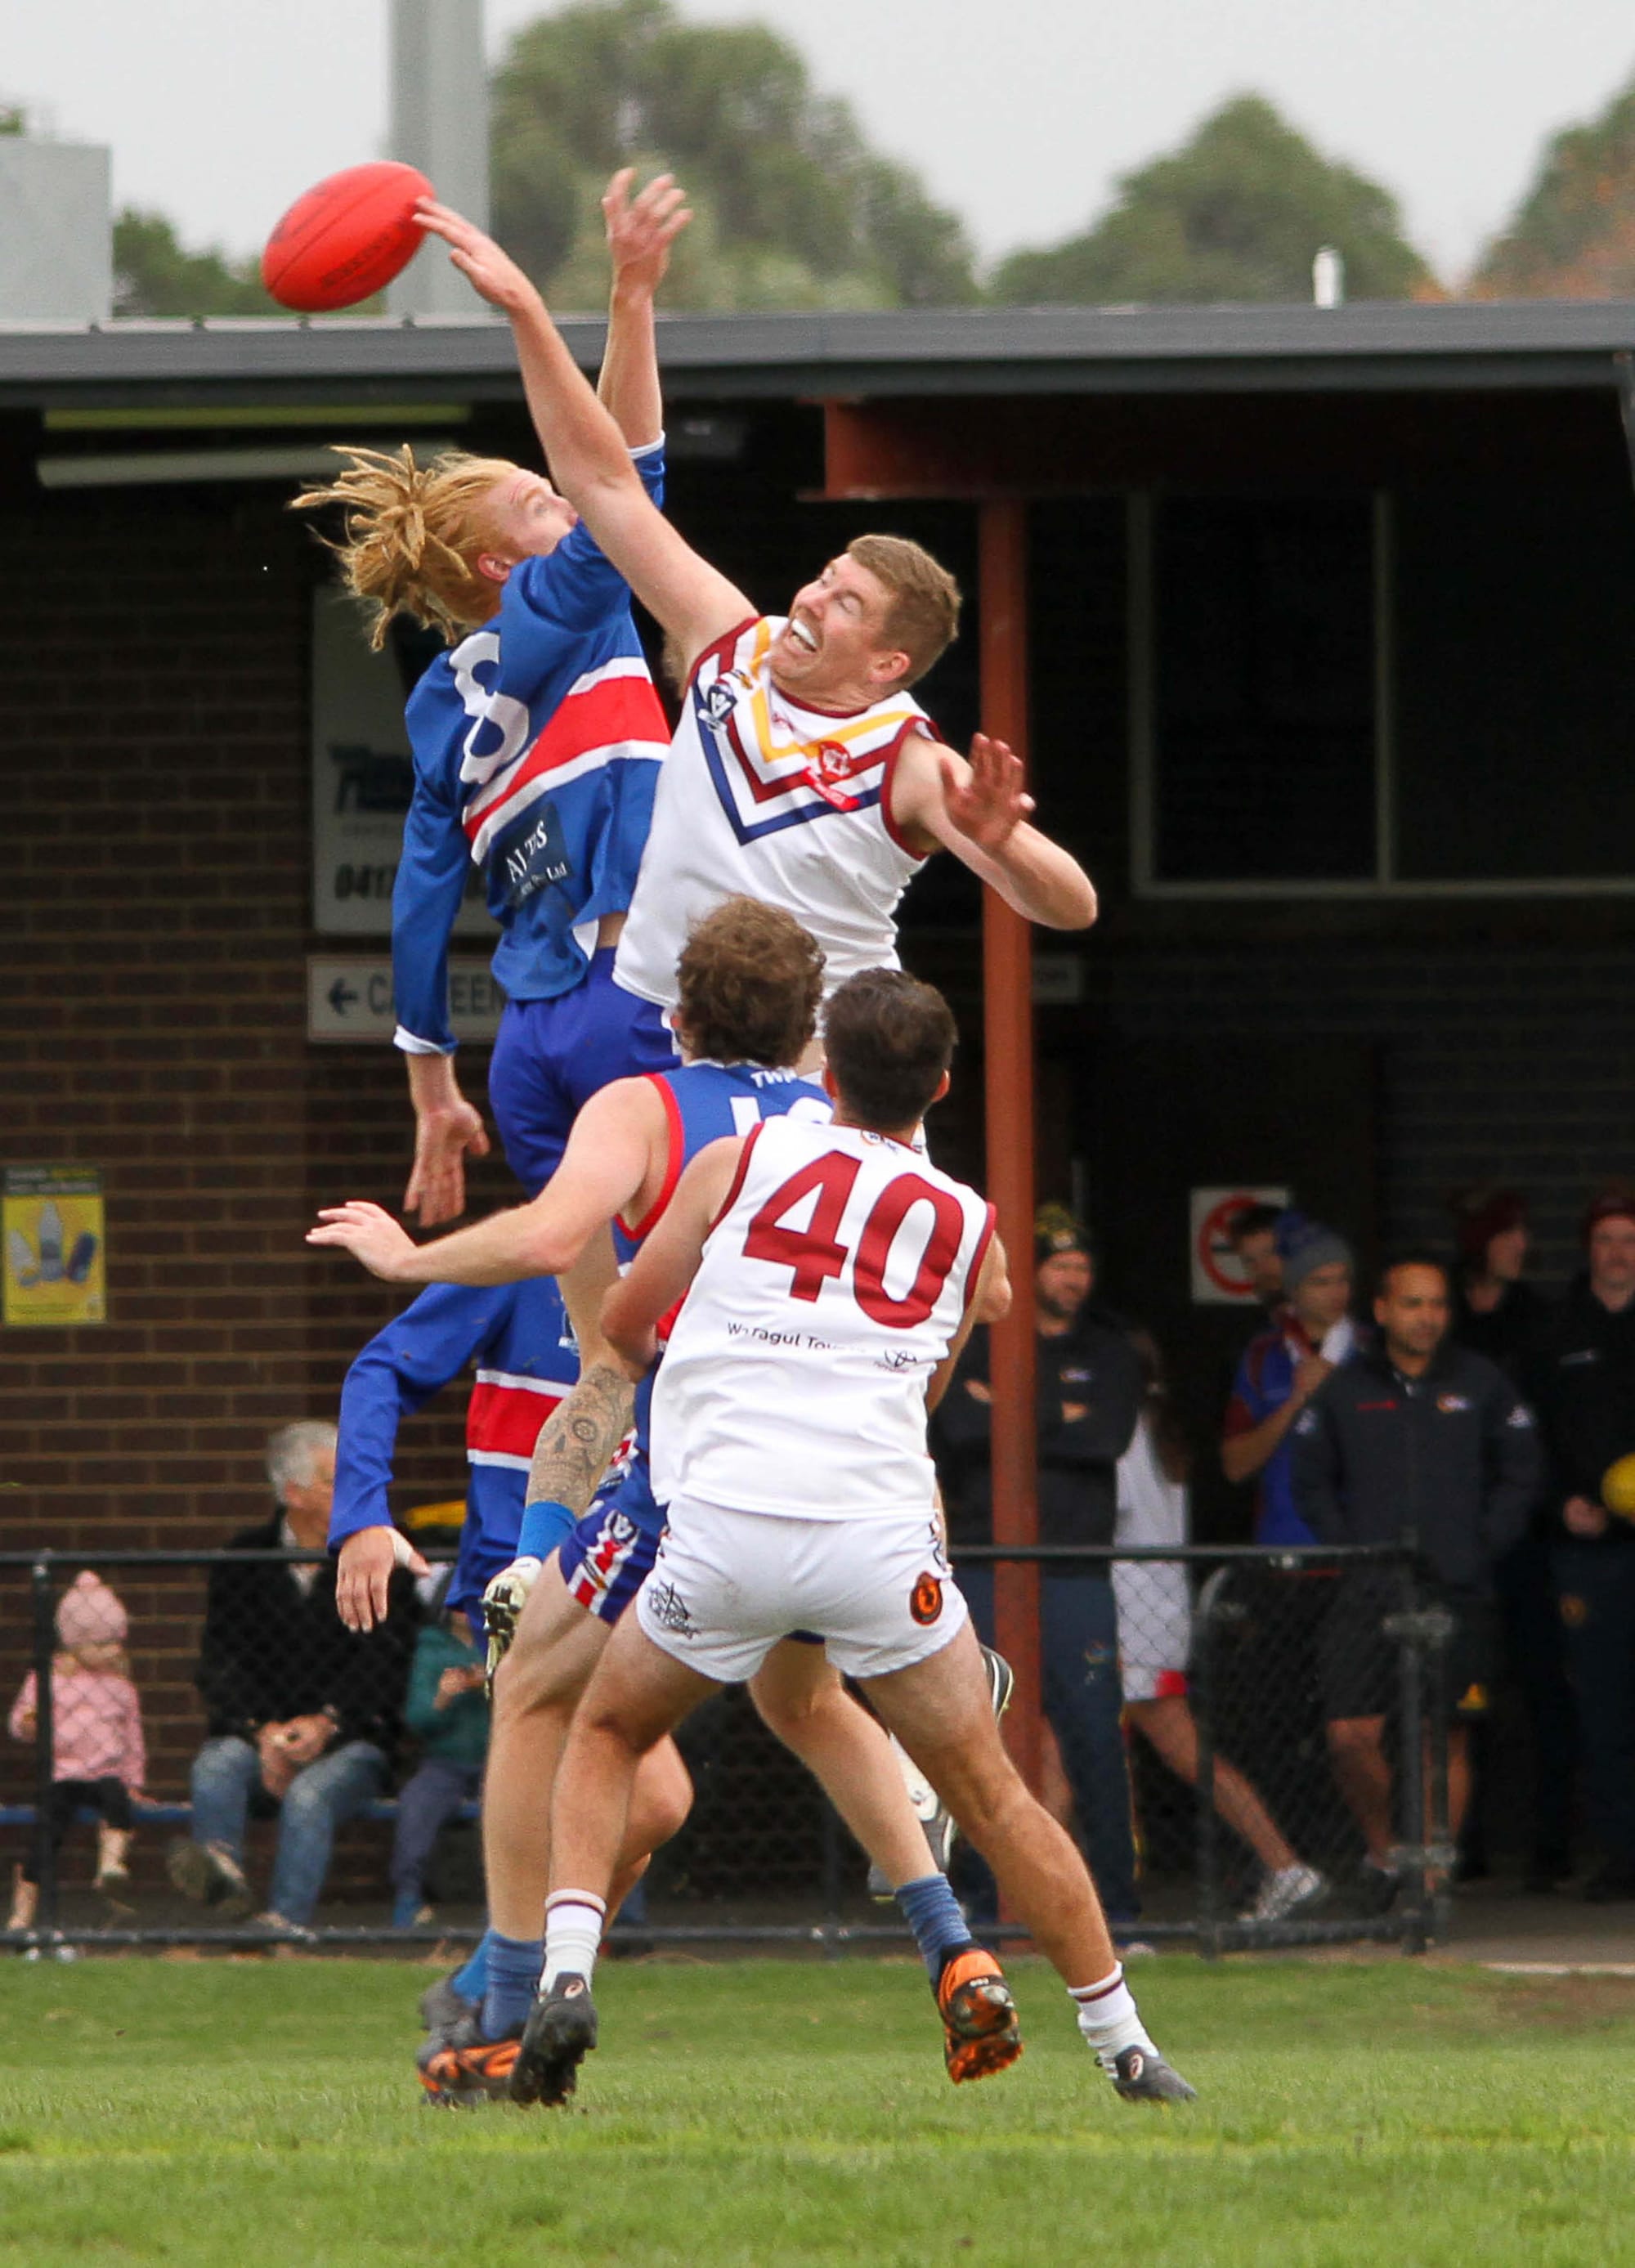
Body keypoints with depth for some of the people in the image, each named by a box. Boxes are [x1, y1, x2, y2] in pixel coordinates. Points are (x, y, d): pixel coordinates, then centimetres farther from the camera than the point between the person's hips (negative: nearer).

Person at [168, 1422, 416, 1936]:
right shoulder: (246, 1560, 11)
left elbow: (385, 1660, -2)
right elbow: (221, 1664, 4)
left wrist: (327, 1721, -17)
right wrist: (262, 1730, -15)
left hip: (349, 1739, -2)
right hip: (258, 1732, 2)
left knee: (309, 1796, -34)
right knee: (215, 1766, -30)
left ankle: (287, 1924, -45)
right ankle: (222, 1869, -56)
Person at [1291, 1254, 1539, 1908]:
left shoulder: (1481, 1384, 6)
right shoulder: (1344, 1391, 8)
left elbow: (1520, 1477, 11)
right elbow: (1310, 1480, 15)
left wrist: (1482, 1548, 0)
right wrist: (1345, 1547, 2)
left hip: (1455, 1591, 0)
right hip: (1369, 1594, 0)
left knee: (1445, 1738, 0)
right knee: (1351, 1736, -9)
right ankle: (1383, 1850, 15)